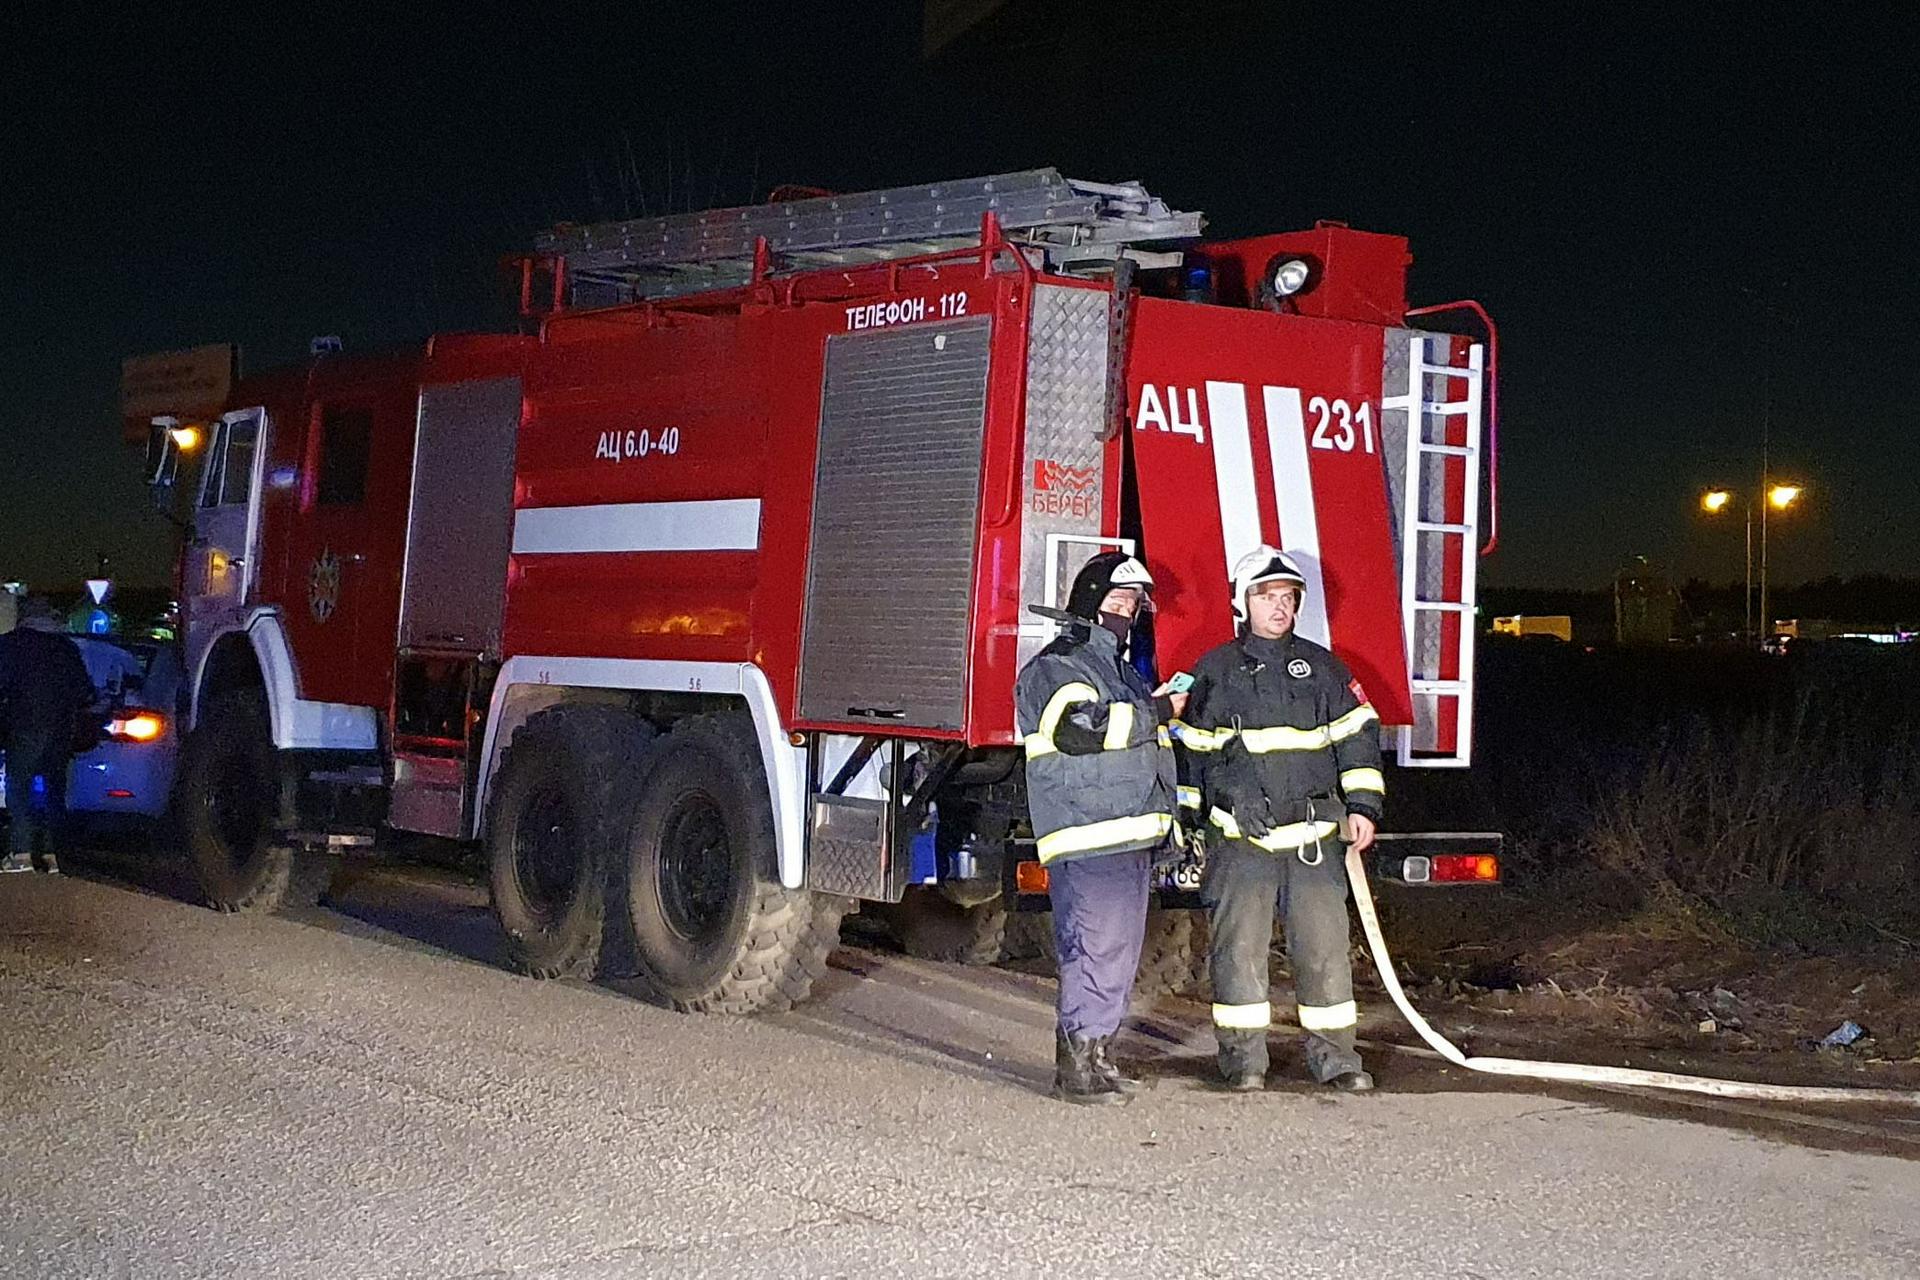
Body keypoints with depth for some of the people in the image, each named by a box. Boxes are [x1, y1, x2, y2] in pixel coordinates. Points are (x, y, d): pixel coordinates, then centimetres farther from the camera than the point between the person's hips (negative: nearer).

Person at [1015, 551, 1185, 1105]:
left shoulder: (1122, 670, 25)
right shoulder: (1056, 667, -5)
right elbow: (1080, 729, -23)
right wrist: (1159, 711, -15)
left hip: (1133, 839, 10)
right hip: (1087, 840, -10)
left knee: (1120, 951, 12)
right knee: (1094, 949, -12)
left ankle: (1097, 1056, 19)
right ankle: (1075, 1068, -8)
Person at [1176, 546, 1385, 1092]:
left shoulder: (1321, 666, 11)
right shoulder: (1216, 670, 7)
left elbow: (1359, 734, 9)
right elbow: (1192, 746, 14)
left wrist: (1361, 805, 0)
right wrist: (1193, 814, 10)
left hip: (1314, 834, 1)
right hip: (1241, 836, -1)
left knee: (1324, 942, 0)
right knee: (1241, 944, -3)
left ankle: (1334, 1055, 7)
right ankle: (1243, 1057, 5)